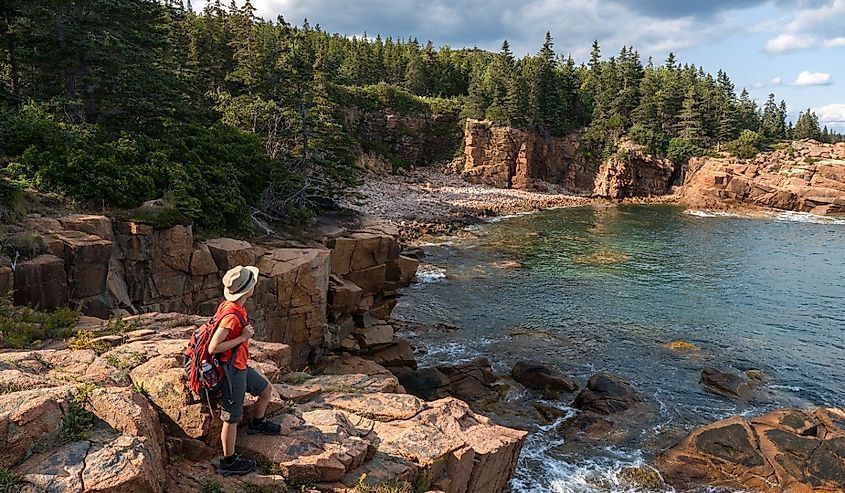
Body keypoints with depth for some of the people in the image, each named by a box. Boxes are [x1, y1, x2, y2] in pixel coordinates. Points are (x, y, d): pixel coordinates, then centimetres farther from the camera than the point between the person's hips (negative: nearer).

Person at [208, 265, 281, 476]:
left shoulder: (232, 306, 1)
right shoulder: (232, 315, -29)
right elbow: (213, 348, -29)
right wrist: (243, 337, -23)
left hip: (240, 366, 10)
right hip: (231, 370, -10)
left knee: (266, 389, 23)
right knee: (232, 417, 3)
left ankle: (257, 423, 47)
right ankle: (228, 462, 18)